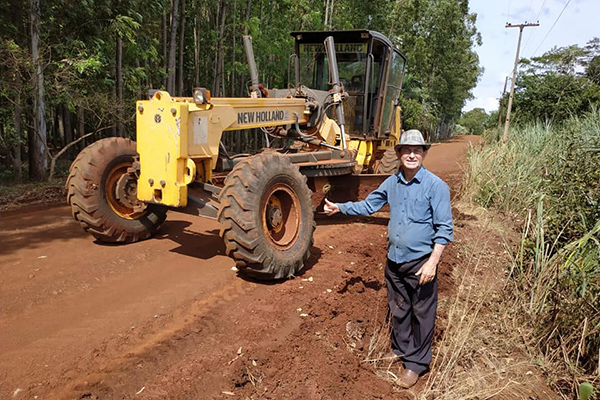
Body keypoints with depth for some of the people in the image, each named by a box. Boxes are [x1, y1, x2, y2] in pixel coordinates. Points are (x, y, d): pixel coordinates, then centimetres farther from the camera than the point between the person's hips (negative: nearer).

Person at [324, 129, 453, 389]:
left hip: (421, 262, -5)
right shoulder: (391, 183, 2)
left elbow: (444, 229, -14)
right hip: (394, 260, 5)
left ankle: (417, 363, 26)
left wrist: (433, 262, -20)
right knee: (398, 309, 21)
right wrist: (339, 207, 12)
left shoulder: (436, 186, -14)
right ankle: (400, 349, 42)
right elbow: (368, 206, 16)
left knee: (421, 314, 8)